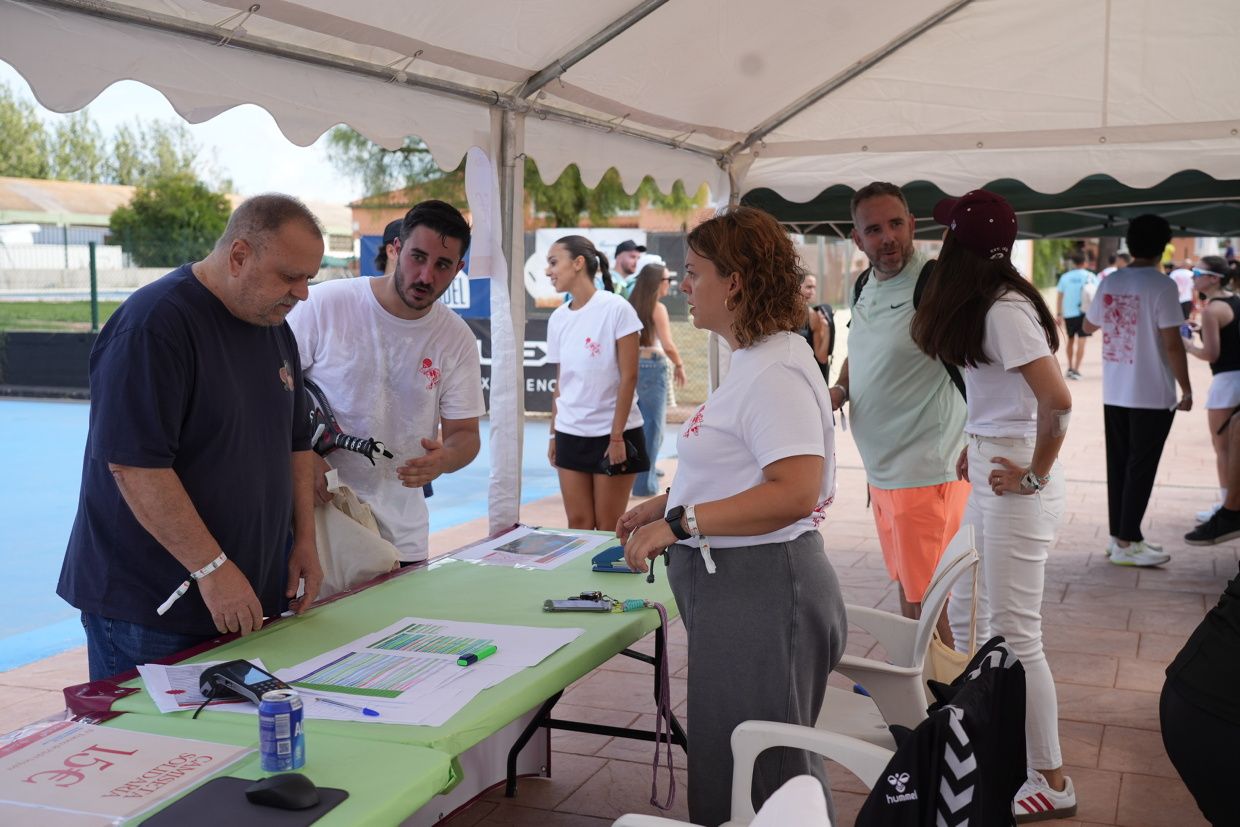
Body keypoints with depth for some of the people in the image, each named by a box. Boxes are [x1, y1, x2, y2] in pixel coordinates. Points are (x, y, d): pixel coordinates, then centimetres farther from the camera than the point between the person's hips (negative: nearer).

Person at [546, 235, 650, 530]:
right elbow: (561, 382, 12)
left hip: (613, 433, -5)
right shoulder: (558, 318, 6)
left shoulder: (616, 309, -10)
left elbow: (628, 377, -11)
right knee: (577, 523, 7)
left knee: (608, 527, 1)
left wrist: (617, 437, -13)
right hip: (570, 435, 5)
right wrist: (554, 434, 11)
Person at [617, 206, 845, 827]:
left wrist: (679, 523, -26)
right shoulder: (753, 358, 13)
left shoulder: (775, 371, -19)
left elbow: (795, 492, -29)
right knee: (730, 760, 20)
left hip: (760, 590, -10)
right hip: (734, 586, 10)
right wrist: (663, 505, 15)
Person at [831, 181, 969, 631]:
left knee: (928, 601, -2)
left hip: (927, 472, -8)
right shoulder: (864, 286, 10)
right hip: (880, 471, 8)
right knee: (906, 591, 20)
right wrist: (839, 389, 4)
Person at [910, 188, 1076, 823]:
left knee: (1012, 633, -2)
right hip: (985, 474, 10)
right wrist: (975, 445, 11)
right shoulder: (989, 305, 10)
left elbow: (1057, 400, -25)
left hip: (1013, 483, -10)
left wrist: (1035, 475, -15)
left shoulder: (1004, 311, -18)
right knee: (966, 619, 17)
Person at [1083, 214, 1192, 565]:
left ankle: (1119, 535, 19)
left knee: (1118, 465, 13)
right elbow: (1171, 344, -17)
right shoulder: (1162, 286, -15)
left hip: (1114, 393, 6)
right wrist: (1186, 389, -8)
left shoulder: (1109, 282, 3)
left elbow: (1089, 326, 19)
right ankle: (1127, 542, 3)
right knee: (1140, 468, 1)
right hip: (1152, 394, -6)